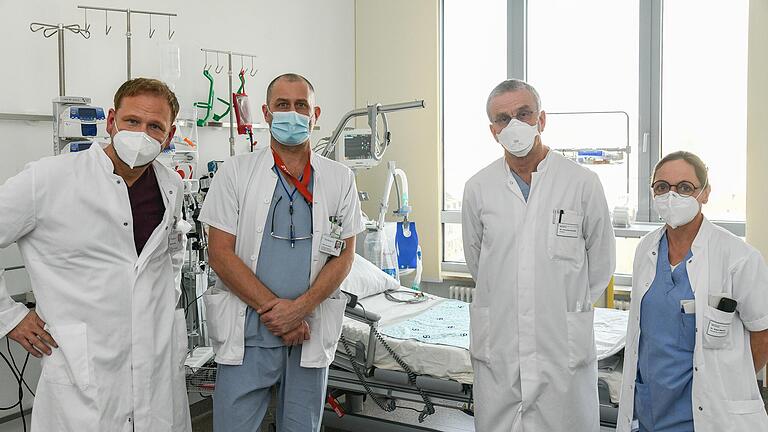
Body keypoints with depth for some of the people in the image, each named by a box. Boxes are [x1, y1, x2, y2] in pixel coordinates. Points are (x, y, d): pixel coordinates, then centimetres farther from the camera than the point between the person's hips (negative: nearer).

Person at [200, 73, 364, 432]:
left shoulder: (340, 179, 6)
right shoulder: (236, 172, 1)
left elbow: (344, 255, 3)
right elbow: (221, 254, -4)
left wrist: (300, 308, -11)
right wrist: (272, 308, -11)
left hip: (312, 332, 2)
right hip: (247, 332, -1)